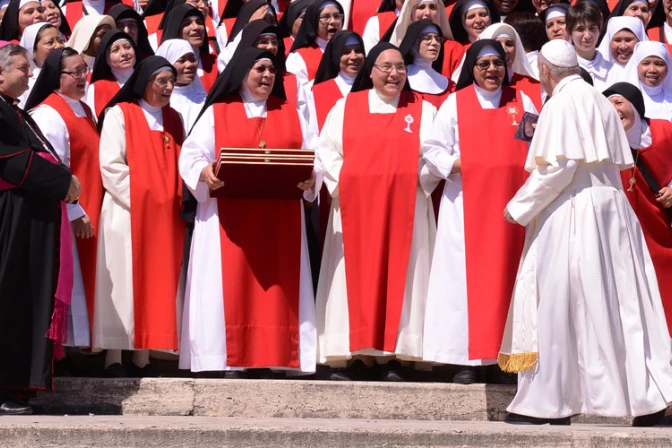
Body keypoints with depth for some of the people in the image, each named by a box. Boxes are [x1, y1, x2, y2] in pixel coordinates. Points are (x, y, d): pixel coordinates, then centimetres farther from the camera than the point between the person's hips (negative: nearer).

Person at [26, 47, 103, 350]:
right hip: (65, 217, -9)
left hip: (86, 213, 9)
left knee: (82, 279, 11)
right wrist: (75, 213, -18)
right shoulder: (48, 115, -14)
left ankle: (79, 342, 17)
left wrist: (91, 210, 15)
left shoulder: (84, 110, 14)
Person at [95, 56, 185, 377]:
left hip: (165, 216, 6)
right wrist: (138, 201, -14)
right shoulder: (120, 114, -2)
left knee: (157, 284, 3)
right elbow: (111, 165, -10)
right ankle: (114, 359, -1)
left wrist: (178, 200, -2)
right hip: (128, 213, -5)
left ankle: (142, 357, 7)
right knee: (124, 284, -4)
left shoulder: (174, 119, 16)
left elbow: (180, 165, 15)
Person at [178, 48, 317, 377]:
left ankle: (268, 359, 0)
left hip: (279, 219, 3)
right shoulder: (217, 113, 8)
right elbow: (191, 156, 1)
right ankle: (231, 360, -6)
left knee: (275, 285, -2)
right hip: (230, 217, -2)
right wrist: (205, 172, -20)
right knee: (231, 285, -7)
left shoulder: (290, 115, 16)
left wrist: (308, 177, -12)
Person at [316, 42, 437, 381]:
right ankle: (355, 355, -1)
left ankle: (394, 356, -2)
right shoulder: (346, 107, 11)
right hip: (356, 207, 1)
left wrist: (416, 183, -12)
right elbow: (327, 150, 6)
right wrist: (341, 184, -8)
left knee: (400, 275, -3)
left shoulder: (423, 111, 10)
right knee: (357, 274, -3)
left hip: (404, 208, 0)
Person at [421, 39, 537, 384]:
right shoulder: (455, 103, 7)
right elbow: (432, 150, 3)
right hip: (467, 203, -1)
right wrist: (456, 166, -12)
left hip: (511, 203, 1)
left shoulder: (521, 102, 12)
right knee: (466, 276, -4)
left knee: (508, 274, 0)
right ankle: (467, 358, -3)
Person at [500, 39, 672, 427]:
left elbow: (559, 165, -17)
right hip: (610, 210, 8)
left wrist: (519, 207, -8)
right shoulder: (600, 101, 16)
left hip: (572, 214, -8)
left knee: (559, 305, -4)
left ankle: (549, 403, -1)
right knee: (620, 304, 7)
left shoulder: (562, 104, -9)